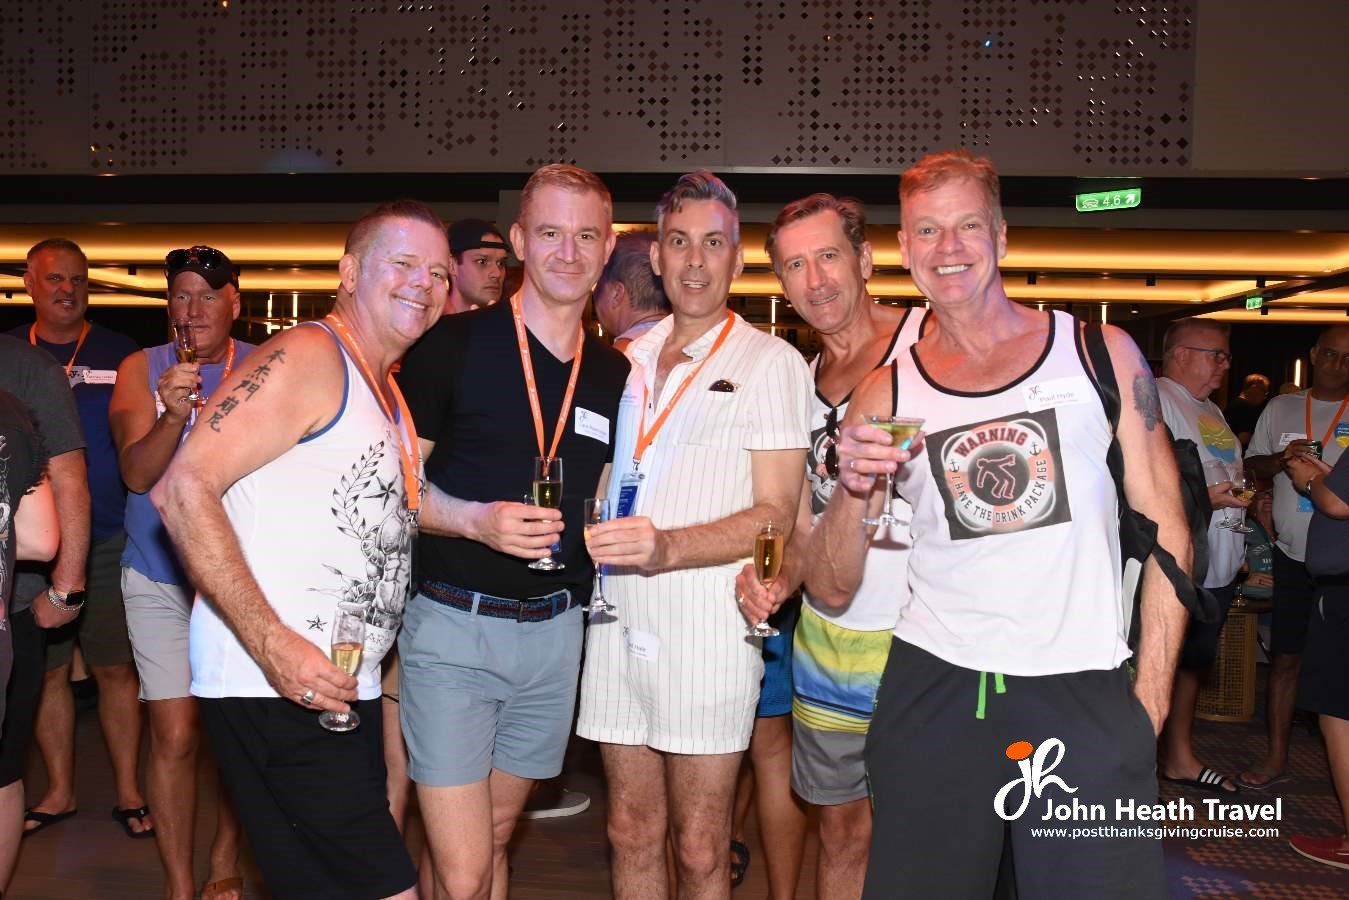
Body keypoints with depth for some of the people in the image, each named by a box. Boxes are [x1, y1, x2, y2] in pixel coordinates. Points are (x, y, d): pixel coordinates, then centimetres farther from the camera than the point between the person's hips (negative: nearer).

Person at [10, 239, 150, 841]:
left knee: (115, 667, 3)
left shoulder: (120, 355, 4)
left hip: (107, 541, -2)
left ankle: (128, 791, 15)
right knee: (47, 669, 10)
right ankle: (59, 791, 25)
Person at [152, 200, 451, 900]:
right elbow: (183, 489, -17)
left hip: (344, 691, 9)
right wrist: (272, 643, -22)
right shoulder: (309, 357, -9)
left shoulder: (390, 396, 19)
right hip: (274, 686, -9)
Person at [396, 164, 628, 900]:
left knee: (492, 839, 19)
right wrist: (477, 520, -22)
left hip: (554, 632, 4)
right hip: (453, 625, -4)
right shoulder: (453, 344, -7)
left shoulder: (614, 375, 7)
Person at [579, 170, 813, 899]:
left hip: (708, 626, -5)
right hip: (617, 620, 5)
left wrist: (667, 548, -24)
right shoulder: (627, 360, 13)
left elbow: (775, 514, -9)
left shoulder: (771, 362, -3)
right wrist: (581, 536, 6)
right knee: (631, 834, 14)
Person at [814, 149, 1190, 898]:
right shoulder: (885, 394, 5)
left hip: (1084, 695, -1)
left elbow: (1165, 529, 4)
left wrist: (1151, 697, -2)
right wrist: (854, 491, -15)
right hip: (933, 691, 1)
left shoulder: (1101, 353, 3)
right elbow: (833, 589, 4)